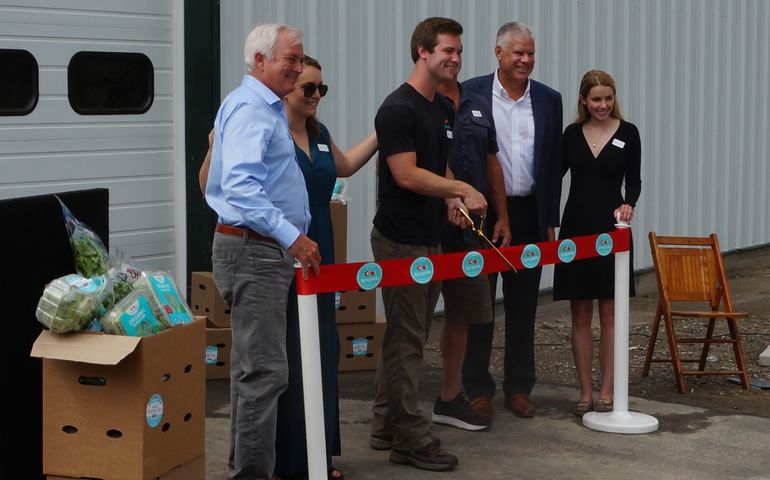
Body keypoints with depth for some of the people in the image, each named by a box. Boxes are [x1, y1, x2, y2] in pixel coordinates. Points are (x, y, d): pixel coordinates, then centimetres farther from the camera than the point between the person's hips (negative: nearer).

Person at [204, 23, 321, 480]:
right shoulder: (249, 108, -15)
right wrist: (291, 236, -32)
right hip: (253, 250, -11)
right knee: (264, 370, -10)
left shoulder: (269, 108, 18)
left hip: (269, 250, 11)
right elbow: (241, 185, -28)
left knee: (254, 366, 14)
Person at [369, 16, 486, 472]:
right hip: (401, 241, -9)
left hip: (431, 238, 9)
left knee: (407, 337, 13)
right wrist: (463, 188, -16)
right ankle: (411, 439, 2)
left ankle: (387, 427, 21)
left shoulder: (445, 108, 13)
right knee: (406, 341, -3)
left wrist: (451, 197, 2)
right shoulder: (398, 109, -16)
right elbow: (406, 175, -21)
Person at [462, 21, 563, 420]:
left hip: (529, 215, 3)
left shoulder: (549, 99, 6)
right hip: (481, 212, -3)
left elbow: (554, 163, 9)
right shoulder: (470, 93, -3)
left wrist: (550, 220, 6)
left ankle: (519, 387, 19)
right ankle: (477, 388, 13)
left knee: (522, 305, 9)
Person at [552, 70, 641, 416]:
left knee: (609, 314, 2)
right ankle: (585, 392, 11)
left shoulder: (627, 133, 1)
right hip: (576, 228, 2)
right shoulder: (572, 134, 5)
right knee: (580, 316, 4)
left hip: (611, 231, -1)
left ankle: (606, 392, 9)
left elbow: (634, 180, 2)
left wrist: (628, 204, -18)